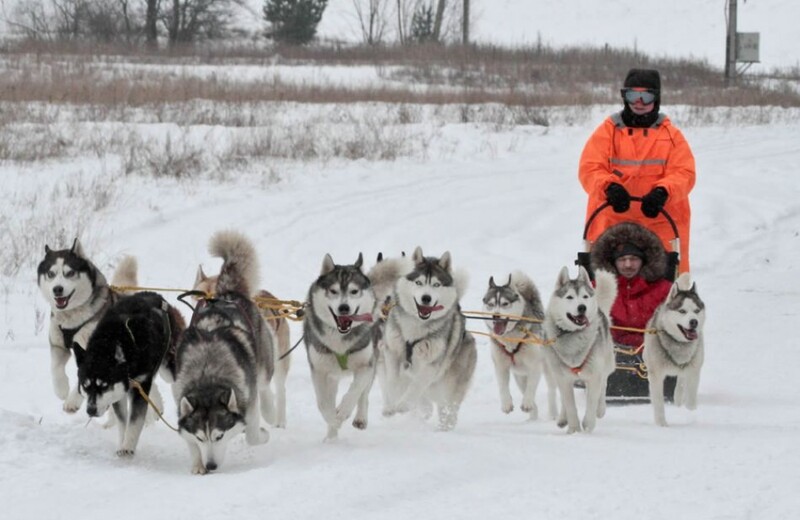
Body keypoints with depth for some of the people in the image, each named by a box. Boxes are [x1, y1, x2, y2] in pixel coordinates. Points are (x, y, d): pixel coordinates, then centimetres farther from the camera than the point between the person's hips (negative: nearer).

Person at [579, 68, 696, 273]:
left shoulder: (671, 135, 11)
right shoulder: (608, 131, 9)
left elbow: (684, 173, -1)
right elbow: (589, 169, -2)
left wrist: (662, 191, -22)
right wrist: (609, 187, -23)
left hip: (660, 222, 0)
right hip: (611, 220, 0)